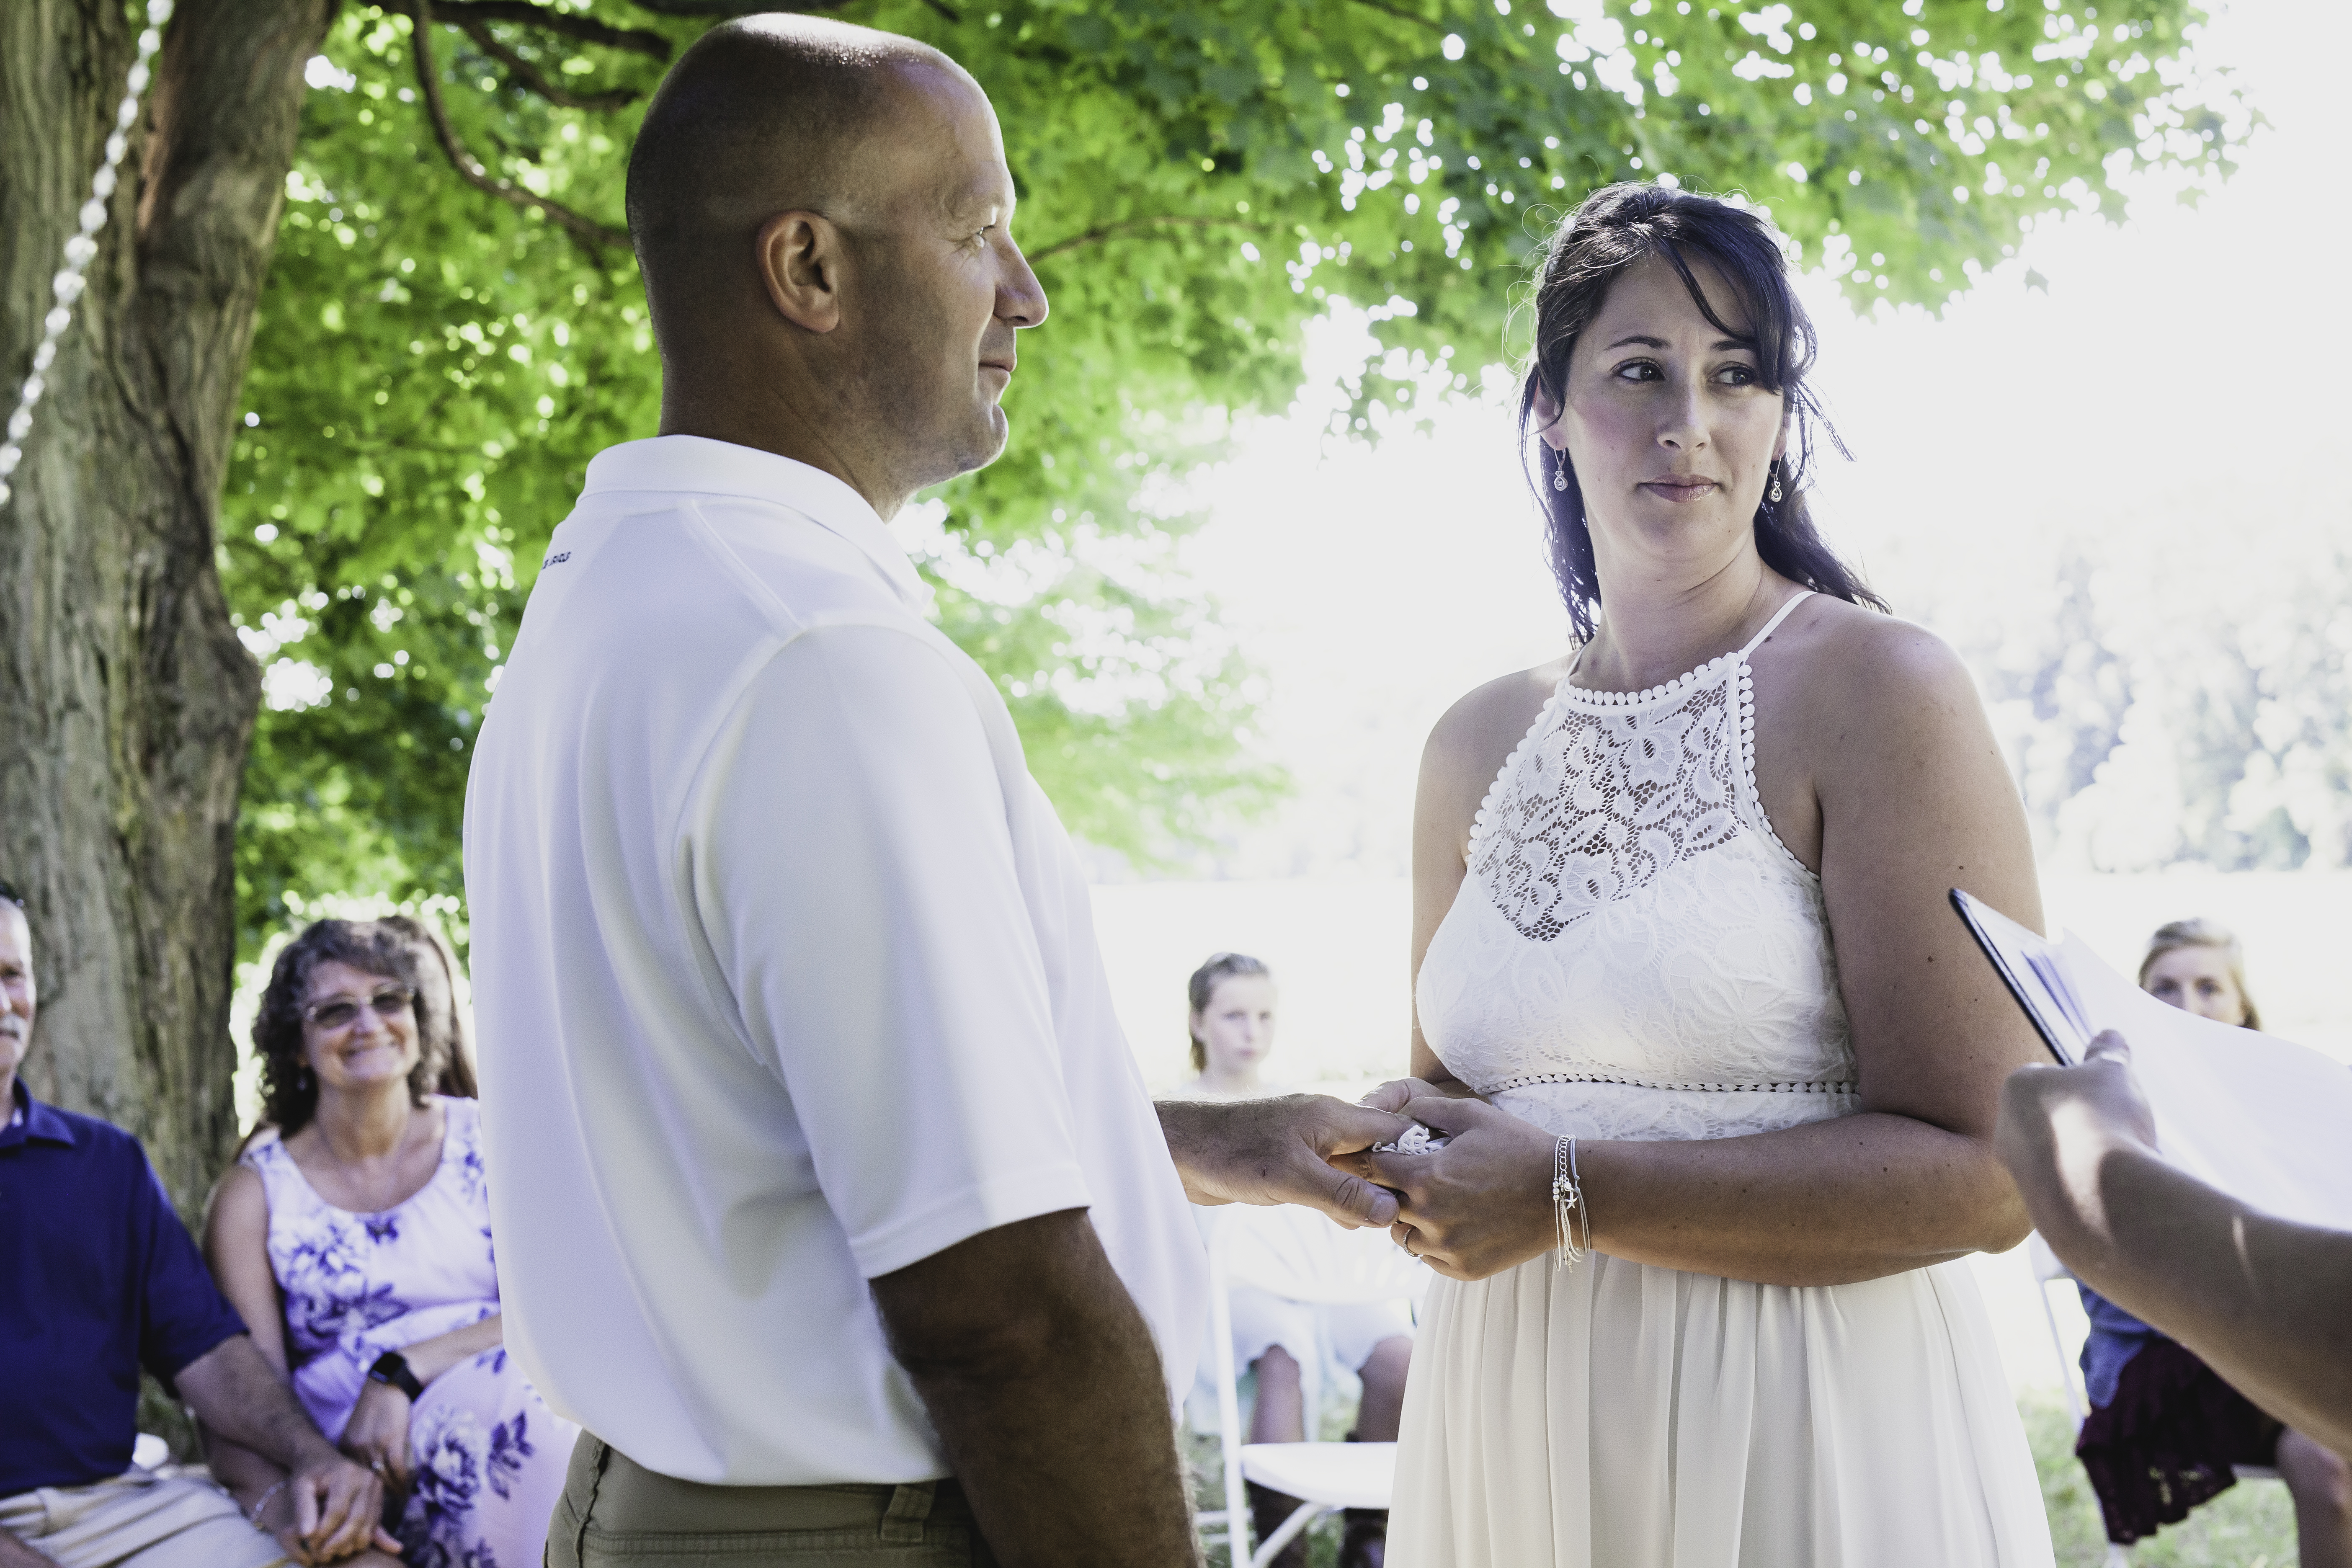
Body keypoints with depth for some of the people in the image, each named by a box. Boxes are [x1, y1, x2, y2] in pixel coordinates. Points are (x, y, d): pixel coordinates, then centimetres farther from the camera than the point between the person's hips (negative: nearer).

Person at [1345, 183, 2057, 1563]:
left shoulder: (1876, 689, -10)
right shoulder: (1478, 748, 7)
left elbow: (1985, 1169, -16)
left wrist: (1571, 1197, -18)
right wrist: (1403, 1163, -4)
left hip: (1799, 1444, -5)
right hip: (1520, 1440, 5)